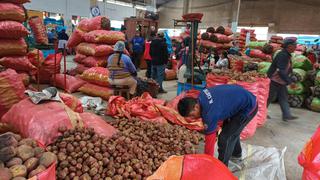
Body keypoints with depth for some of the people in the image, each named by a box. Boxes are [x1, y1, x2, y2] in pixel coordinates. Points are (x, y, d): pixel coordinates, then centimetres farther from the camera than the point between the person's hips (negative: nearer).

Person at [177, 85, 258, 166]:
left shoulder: (209, 114, -31)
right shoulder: (201, 96, -9)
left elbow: (210, 140, -21)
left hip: (249, 107, -9)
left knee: (225, 137, -8)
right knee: (231, 130, 25)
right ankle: (236, 155, 49)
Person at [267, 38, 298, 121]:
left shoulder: (287, 55, 10)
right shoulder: (282, 55, -22)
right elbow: (281, 71, -28)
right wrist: (289, 81, -27)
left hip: (281, 81, 10)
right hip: (274, 80, -10)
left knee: (283, 98, 8)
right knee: (270, 97, 1)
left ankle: (286, 115, 11)